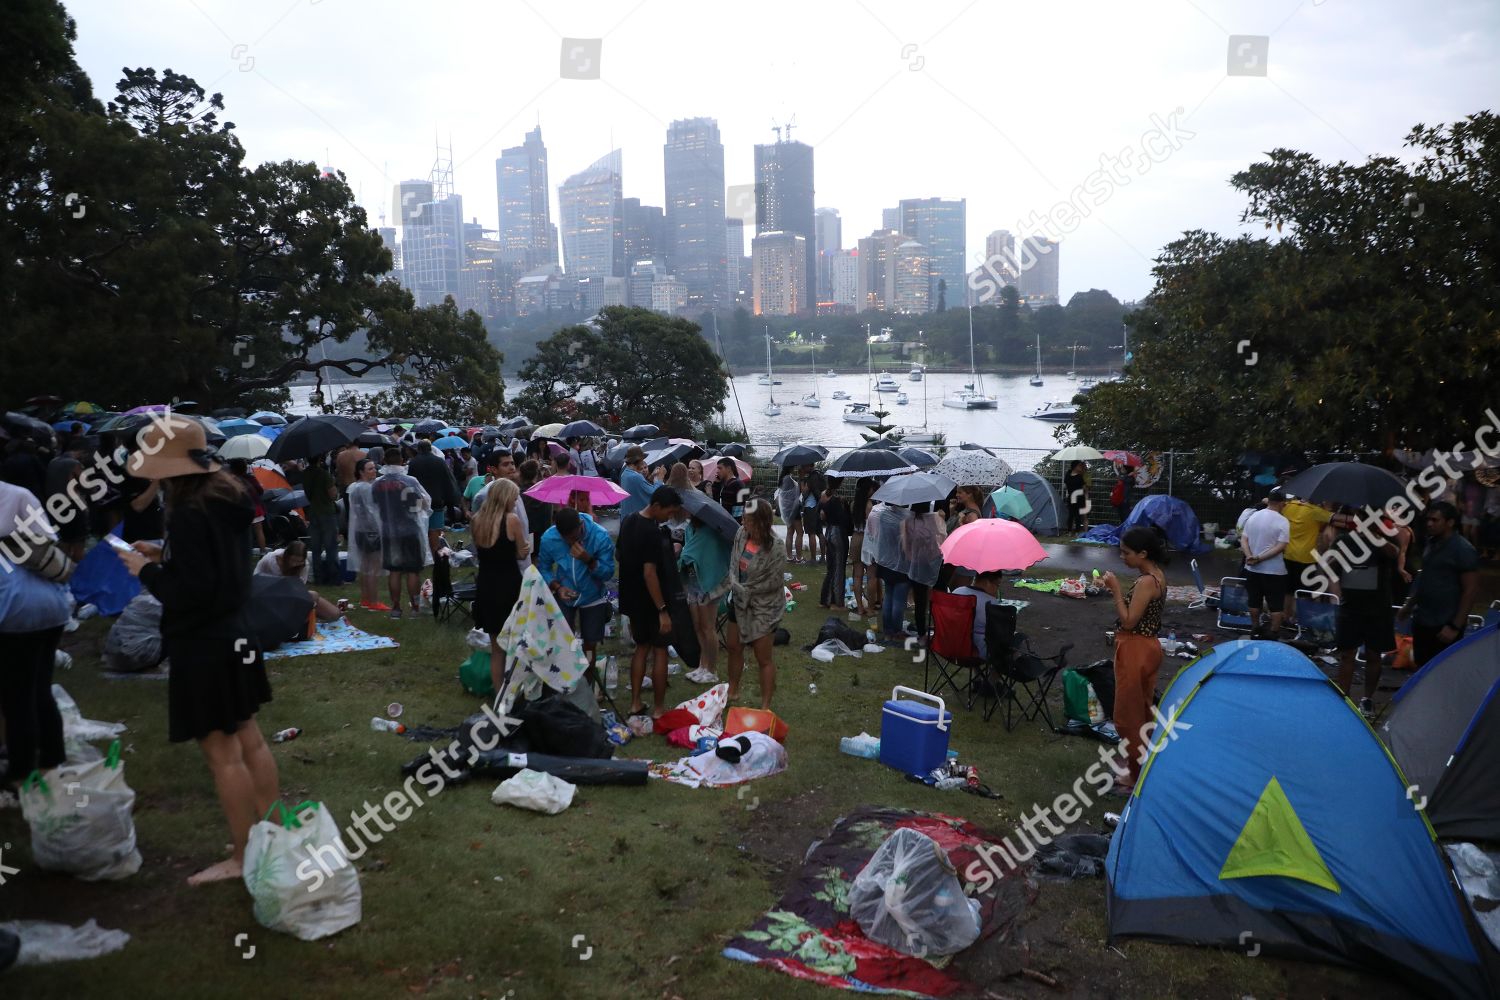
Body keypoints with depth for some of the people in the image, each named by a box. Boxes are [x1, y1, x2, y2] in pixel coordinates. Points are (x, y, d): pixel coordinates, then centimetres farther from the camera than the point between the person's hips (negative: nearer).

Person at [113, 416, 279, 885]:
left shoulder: (189, 513, -22)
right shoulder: (229, 499, 5)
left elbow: (190, 591, -24)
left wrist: (147, 571, -9)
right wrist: (165, 555, 11)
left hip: (202, 647, -9)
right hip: (232, 634, 9)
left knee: (221, 753, 2)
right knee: (248, 739, 18)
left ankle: (243, 856, 13)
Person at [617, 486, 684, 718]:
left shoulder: (627, 522, 4)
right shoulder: (651, 532, -23)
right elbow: (649, 573, -26)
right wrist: (662, 610, -24)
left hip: (632, 599, 8)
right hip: (651, 602, -8)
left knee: (642, 647, 17)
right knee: (660, 651, 3)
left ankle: (635, 703, 21)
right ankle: (659, 709, 9)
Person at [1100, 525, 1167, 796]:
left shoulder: (1145, 582, -23)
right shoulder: (1157, 575, 7)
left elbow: (1128, 621, -23)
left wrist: (1115, 589, -21)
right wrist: (1118, 590, 5)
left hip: (1135, 651, -10)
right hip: (1147, 646, 10)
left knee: (1128, 715, 1)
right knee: (1141, 713, 20)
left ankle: (1137, 777, 10)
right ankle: (1139, 770, 32)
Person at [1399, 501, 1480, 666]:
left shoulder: (1463, 550, -13)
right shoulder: (1431, 543, 10)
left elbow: (1471, 590, -15)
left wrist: (1455, 626, -18)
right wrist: (1409, 606, 21)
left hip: (1444, 626, -7)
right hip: (1422, 621, 8)